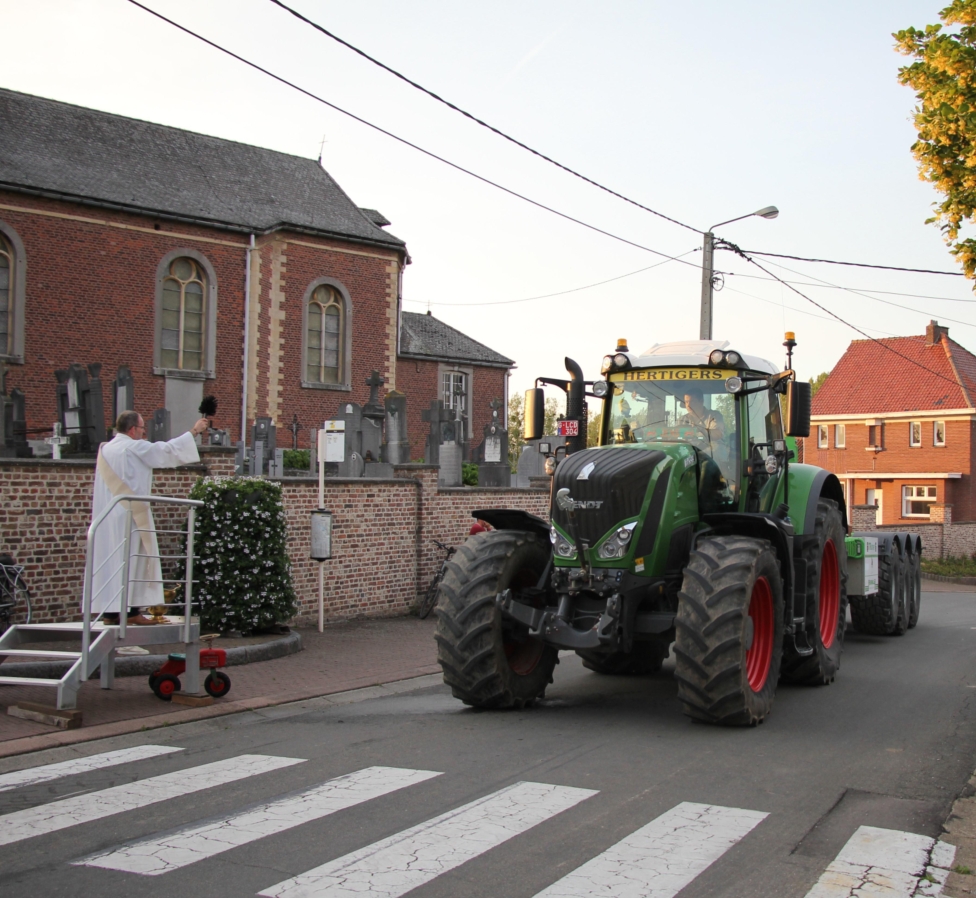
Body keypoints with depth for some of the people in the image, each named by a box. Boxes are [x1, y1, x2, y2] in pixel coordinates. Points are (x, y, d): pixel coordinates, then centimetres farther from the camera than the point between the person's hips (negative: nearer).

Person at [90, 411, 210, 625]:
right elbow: (166, 450, -7)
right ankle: (130, 610, -4)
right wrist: (193, 431, 1)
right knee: (131, 559, -4)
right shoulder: (134, 448, -10)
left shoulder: (105, 449, 13)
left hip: (106, 517, 8)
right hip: (129, 516, -8)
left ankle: (106, 608, 6)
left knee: (109, 559, 7)